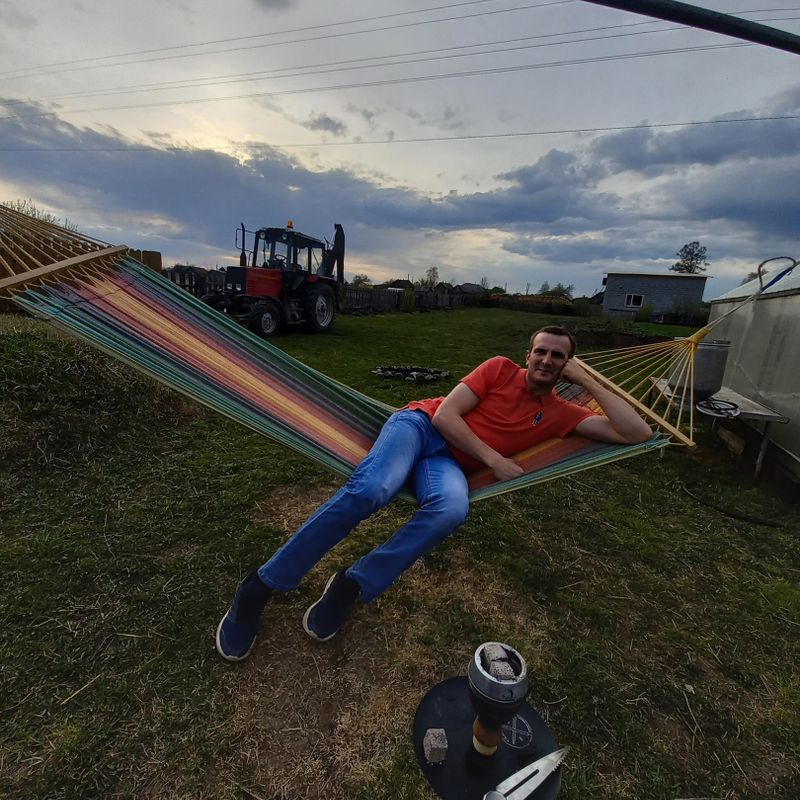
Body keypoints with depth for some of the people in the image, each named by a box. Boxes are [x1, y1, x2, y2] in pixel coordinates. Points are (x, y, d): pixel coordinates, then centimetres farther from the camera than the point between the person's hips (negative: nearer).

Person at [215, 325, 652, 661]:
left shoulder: (560, 413, 12)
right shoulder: (500, 368, 3)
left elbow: (636, 433, 8)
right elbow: (444, 415, -5)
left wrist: (588, 381, 5)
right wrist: (492, 458, -11)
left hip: (448, 460, 2)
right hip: (419, 424, -2)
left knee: (453, 508, -37)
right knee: (370, 489, -34)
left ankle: (353, 585, -23)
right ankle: (260, 586, -17)